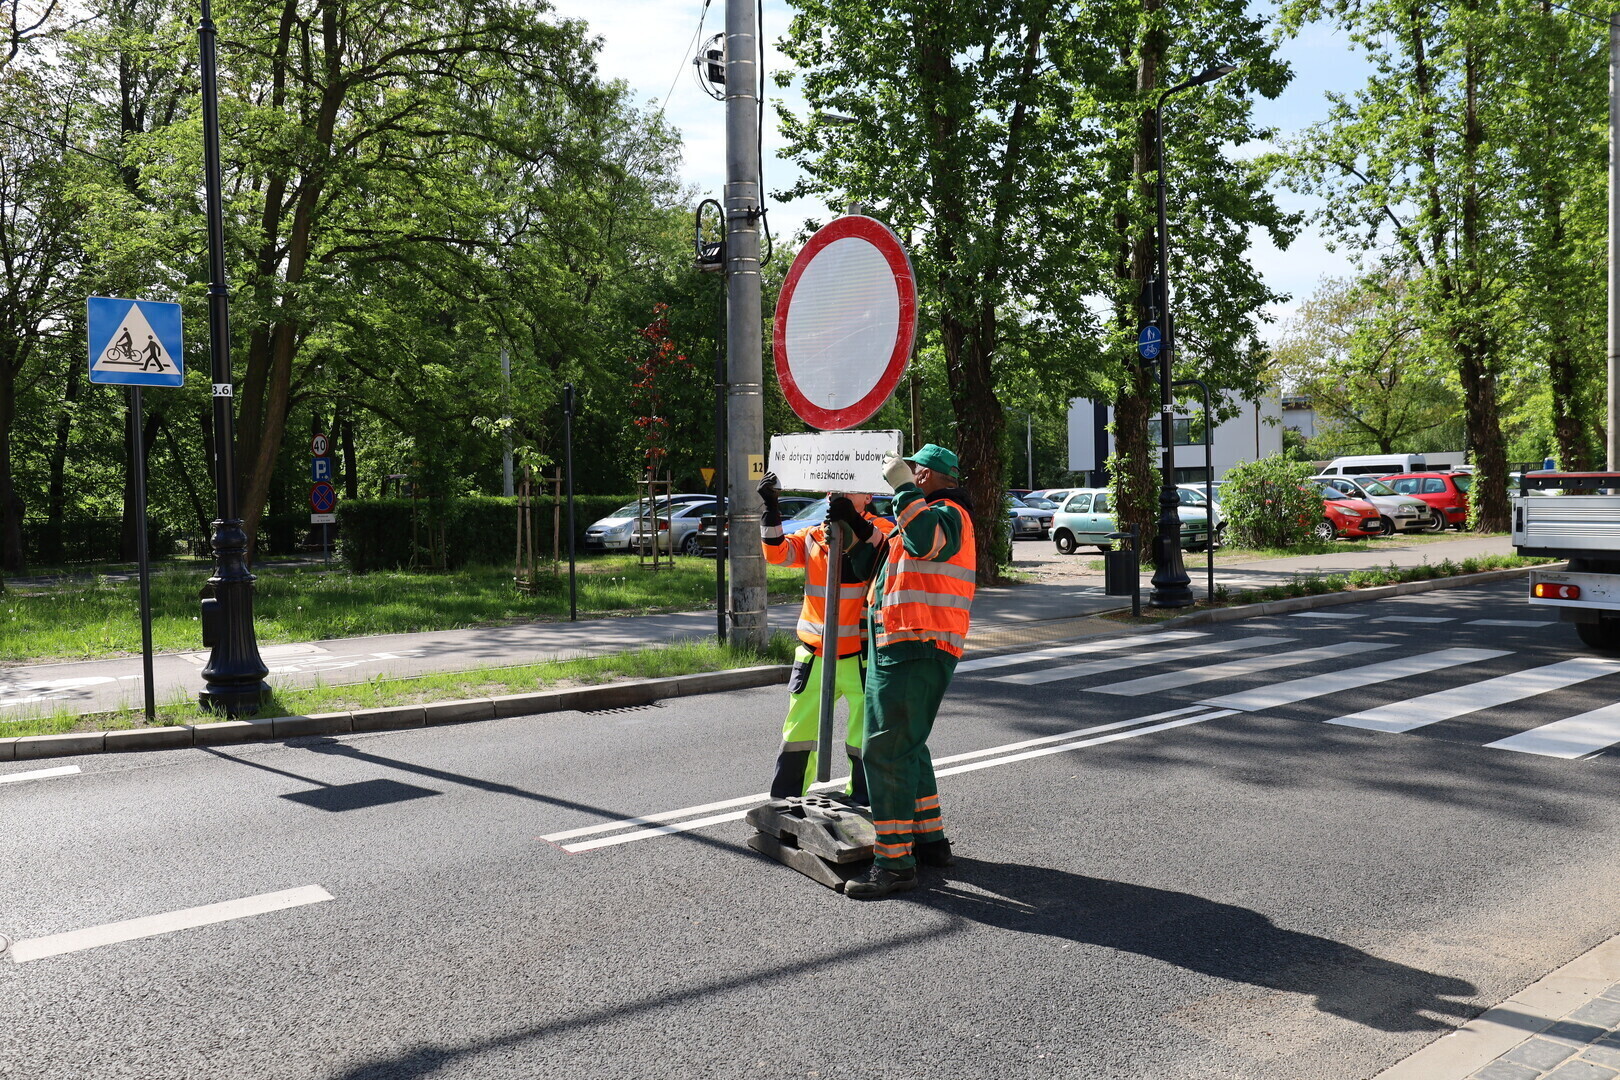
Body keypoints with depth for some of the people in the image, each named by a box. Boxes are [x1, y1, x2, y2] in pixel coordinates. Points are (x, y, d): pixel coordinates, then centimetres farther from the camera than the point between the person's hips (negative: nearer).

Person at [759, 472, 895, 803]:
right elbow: (777, 553, -5)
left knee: (865, 738, 6)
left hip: (862, 656, -3)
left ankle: (861, 802, 23)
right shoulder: (813, 537, 9)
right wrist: (771, 511, -16)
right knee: (798, 732, 11)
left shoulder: (878, 530, -2)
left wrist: (855, 522, -36)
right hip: (815, 655, 4)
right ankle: (784, 801, 24)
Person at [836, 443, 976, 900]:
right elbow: (871, 561, 28)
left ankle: (894, 862, -8)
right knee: (906, 747, 20)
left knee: (887, 751, -12)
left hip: (916, 654, -11)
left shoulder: (948, 513, -8)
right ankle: (929, 839, 31)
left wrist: (901, 485, -26)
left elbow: (926, 539, -33)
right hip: (898, 651, 11)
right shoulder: (918, 516, 24)